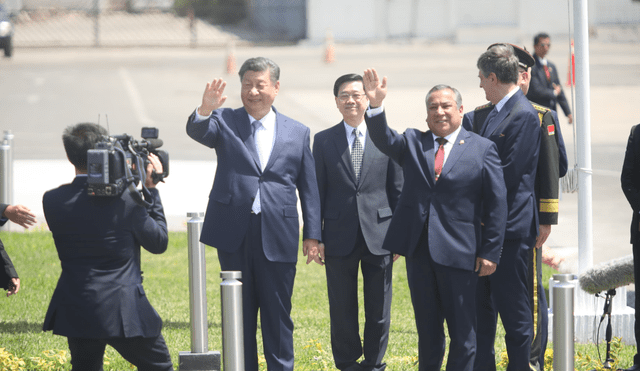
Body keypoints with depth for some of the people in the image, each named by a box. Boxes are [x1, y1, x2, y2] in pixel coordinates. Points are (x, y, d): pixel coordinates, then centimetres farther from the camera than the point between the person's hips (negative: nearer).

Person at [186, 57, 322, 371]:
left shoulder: (298, 132, 9)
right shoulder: (224, 121, 6)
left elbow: (309, 188, 9)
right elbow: (198, 132, -16)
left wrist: (312, 234, 4)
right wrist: (205, 110, -39)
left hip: (277, 236, 0)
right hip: (234, 233, 0)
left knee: (278, 313, 3)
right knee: (239, 311, 7)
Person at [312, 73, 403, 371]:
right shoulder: (323, 141, 5)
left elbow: (398, 190, 5)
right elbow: (317, 191, 5)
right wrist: (315, 236, -1)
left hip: (379, 235, 0)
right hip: (339, 237, 0)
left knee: (379, 311, 5)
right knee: (342, 310, 5)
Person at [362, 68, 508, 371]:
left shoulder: (482, 149, 2)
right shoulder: (412, 142, 11)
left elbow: (496, 204, -1)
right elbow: (384, 140, -8)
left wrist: (490, 252, -7)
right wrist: (376, 107, -26)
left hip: (459, 252, -3)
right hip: (418, 249, 3)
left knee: (462, 331, 2)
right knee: (427, 329, 13)